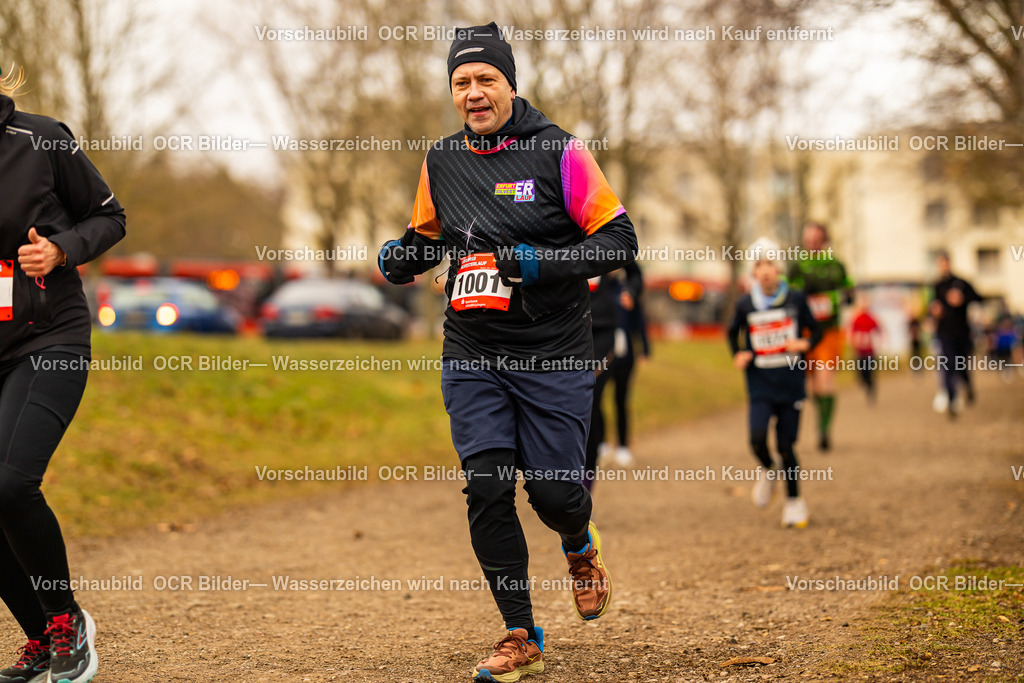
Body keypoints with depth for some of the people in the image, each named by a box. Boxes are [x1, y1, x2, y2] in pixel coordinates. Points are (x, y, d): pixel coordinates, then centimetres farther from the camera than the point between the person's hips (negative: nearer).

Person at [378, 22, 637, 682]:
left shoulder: (558, 151, -6)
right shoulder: (441, 161, 8)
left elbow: (619, 240, -7)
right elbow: (426, 238, 23)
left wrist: (541, 263, -21)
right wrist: (400, 257, 0)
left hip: (555, 354, -3)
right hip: (472, 354, 3)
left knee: (555, 489, -3)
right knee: (487, 487, -5)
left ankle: (580, 547, 36)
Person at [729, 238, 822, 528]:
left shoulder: (795, 300, -1)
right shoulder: (746, 305, 1)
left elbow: (815, 331, 9)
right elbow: (733, 333, 19)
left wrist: (804, 344, -11)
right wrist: (738, 355, 2)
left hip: (791, 385, 0)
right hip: (760, 387, 0)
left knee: (786, 446, 1)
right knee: (758, 438, -19)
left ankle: (793, 501, 19)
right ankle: (768, 471, 14)